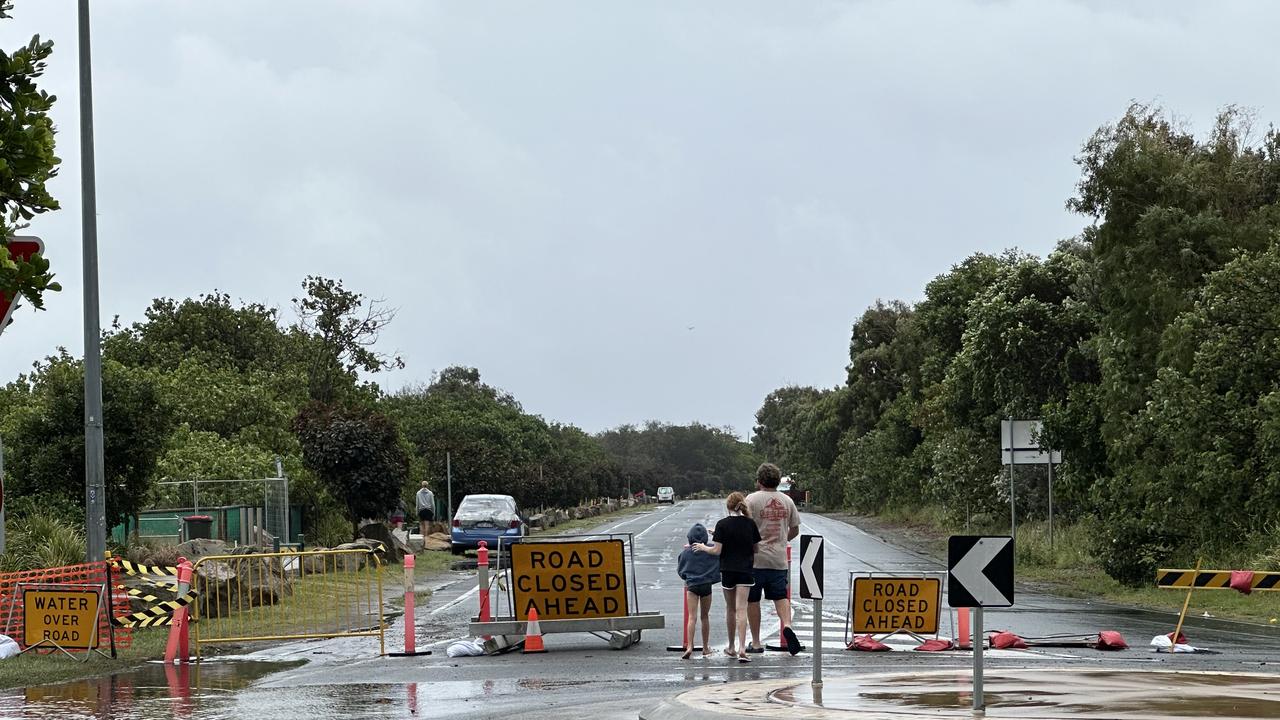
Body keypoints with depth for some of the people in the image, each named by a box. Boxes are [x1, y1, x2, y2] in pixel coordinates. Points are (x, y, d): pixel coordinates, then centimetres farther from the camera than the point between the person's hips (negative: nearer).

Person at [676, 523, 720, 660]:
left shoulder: (685, 552, -3)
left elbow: (680, 570, 7)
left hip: (691, 586, -1)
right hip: (706, 585, 1)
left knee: (692, 617, -6)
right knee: (705, 616, 14)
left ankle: (689, 647, -22)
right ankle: (706, 648, 22)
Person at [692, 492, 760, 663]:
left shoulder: (722, 525, -7)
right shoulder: (750, 524, -1)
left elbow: (717, 550, -10)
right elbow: (756, 548, 6)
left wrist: (703, 547, 8)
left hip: (727, 570, 0)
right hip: (745, 571, 0)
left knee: (730, 608, 15)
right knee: (741, 609, -6)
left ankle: (731, 647, 27)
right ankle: (742, 649, -19)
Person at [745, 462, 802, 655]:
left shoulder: (752, 500, -8)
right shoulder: (787, 501, 6)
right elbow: (795, 530, 14)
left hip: (755, 558, -3)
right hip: (779, 559, 3)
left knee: (752, 599, 6)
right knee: (781, 596, 8)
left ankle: (756, 642, 10)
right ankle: (787, 625, -20)